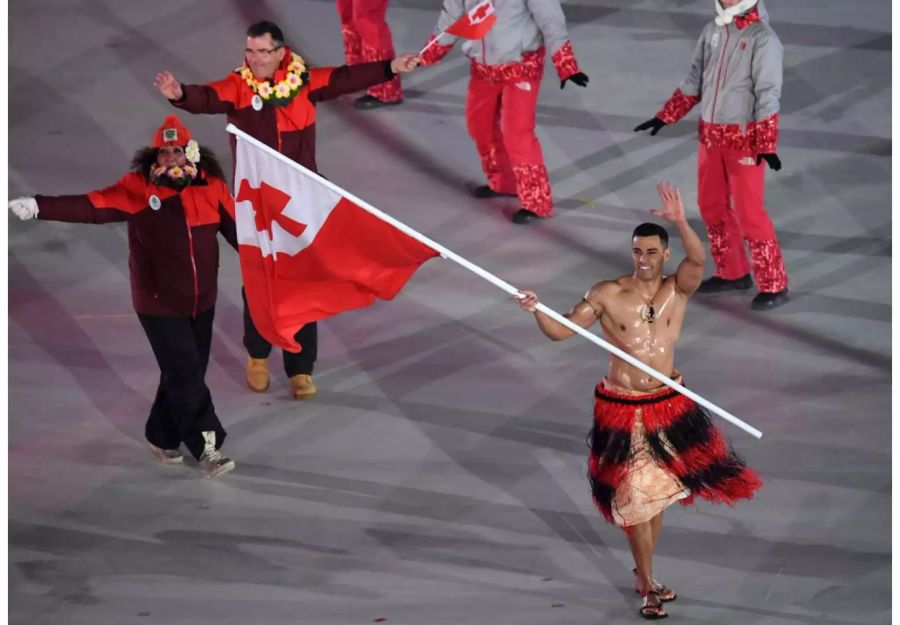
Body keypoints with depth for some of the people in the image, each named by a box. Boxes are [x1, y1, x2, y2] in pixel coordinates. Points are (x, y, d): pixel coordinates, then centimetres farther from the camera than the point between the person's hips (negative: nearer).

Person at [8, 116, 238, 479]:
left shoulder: (211, 187, -3)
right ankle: (207, 449, -3)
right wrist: (39, 207, -33)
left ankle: (162, 437, 33)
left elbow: (239, 231, 3)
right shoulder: (139, 189, -12)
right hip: (159, 302, -4)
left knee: (186, 374, 14)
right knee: (185, 375, -7)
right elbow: (91, 206, -21)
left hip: (202, 301, 4)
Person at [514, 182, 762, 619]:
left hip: (669, 405, 3)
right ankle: (648, 585, 10)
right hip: (622, 408, -3)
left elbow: (698, 260, -25)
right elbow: (562, 331, -5)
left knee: (659, 492, 15)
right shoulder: (606, 294, -7)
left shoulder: (677, 290, -4)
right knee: (636, 496, 1)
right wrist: (537, 312, -25)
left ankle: (643, 573, 31)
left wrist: (680, 222, -42)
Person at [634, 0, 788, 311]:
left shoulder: (762, 38, -15)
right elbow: (694, 81, 15)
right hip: (711, 134, 8)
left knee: (748, 212, -7)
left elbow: (768, 95, -18)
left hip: (744, 137, -8)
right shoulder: (712, 31, 6)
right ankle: (732, 273, 29)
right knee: (712, 206, 14)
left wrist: (766, 146, -23)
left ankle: (774, 286, 1)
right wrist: (664, 118, 14)